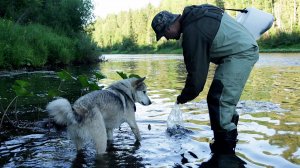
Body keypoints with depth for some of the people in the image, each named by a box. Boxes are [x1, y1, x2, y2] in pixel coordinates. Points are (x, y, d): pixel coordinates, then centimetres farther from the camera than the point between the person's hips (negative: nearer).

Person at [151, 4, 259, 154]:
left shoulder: (192, 32, -19)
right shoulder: (195, 14, 9)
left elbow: (196, 71, -17)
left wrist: (183, 97, -3)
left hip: (240, 54, -10)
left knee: (219, 101, -11)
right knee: (225, 99, 15)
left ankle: (224, 150, -5)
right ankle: (228, 141, 25)